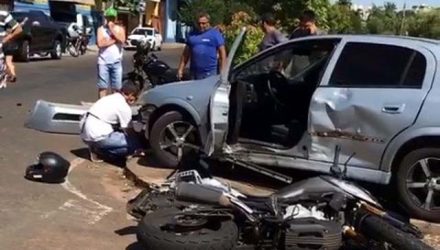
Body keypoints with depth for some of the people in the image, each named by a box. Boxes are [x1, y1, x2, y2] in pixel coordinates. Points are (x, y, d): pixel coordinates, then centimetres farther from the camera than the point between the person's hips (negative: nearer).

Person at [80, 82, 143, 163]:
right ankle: (98, 151, -4)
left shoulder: (111, 98, 17)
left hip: (85, 133, 9)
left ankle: (95, 148, 10)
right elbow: (124, 130, 1)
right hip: (96, 136, -9)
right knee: (134, 143, -7)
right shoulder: (125, 108, -8)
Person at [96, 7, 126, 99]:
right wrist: (114, 40, -9)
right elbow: (100, 43, -10)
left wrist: (112, 29, -10)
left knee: (116, 87, 4)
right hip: (103, 62, -1)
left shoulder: (120, 28, 9)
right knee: (103, 86, 2)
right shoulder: (101, 29, 5)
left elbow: (122, 40, -11)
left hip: (116, 62, 1)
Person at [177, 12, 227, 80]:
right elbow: (185, 54, 16)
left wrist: (223, 72, -8)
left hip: (210, 73, -4)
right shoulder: (192, 34, 13)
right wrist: (180, 69, 10)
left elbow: (222, 53, -1)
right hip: (194, 72, 4)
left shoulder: (215, 34, 2)